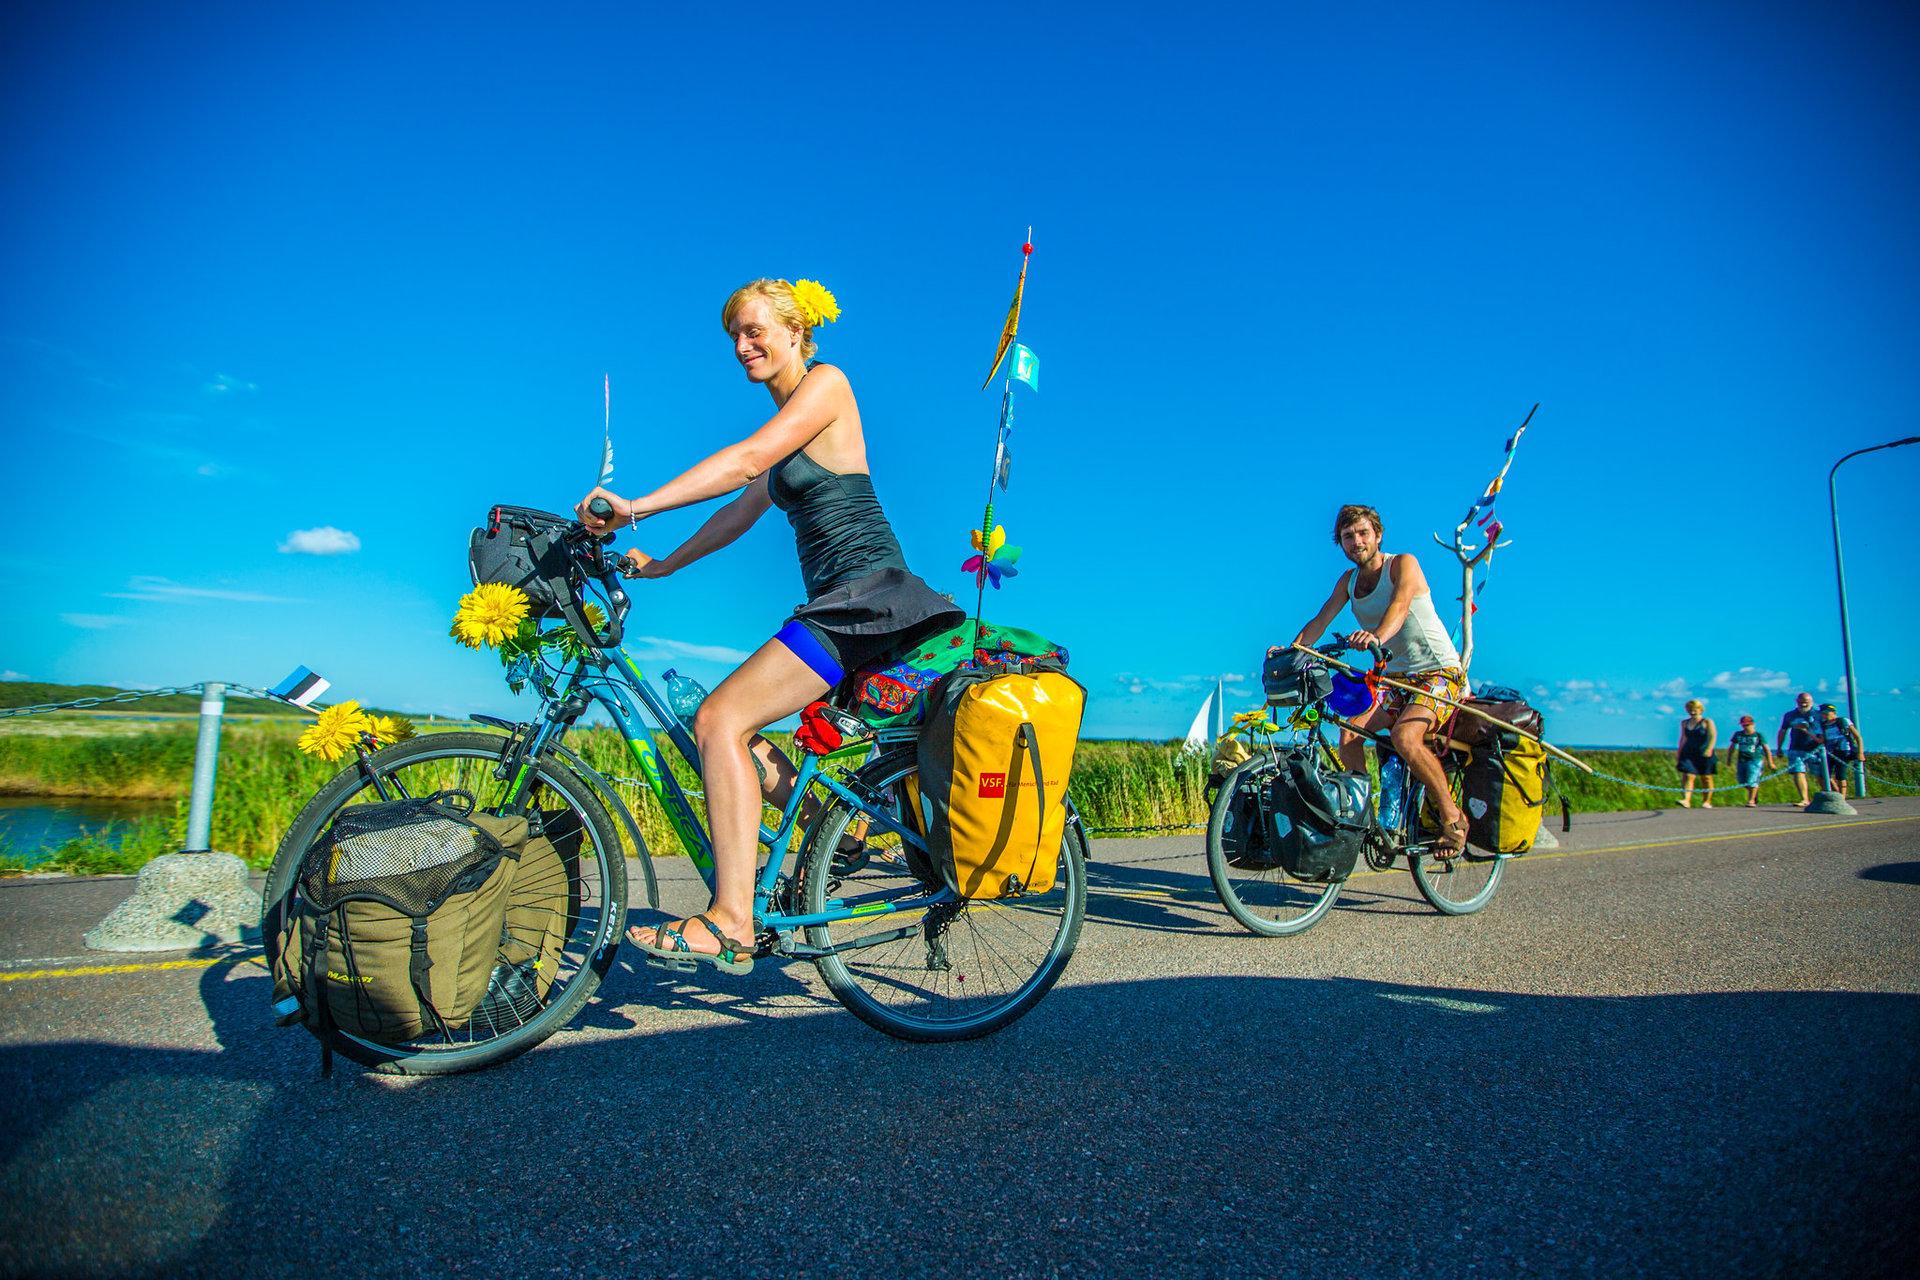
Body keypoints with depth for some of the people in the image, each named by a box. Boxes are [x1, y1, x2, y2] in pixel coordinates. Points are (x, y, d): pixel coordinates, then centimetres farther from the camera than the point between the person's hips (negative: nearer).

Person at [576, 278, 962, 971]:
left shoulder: (826, 383, -5)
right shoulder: (788, 424, 22)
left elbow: (747, 459, -19)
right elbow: (743, 510, 22)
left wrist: (635, 506, -24)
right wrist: (660, 563, 19)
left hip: (865, 596, -10)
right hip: (843, 606, 10)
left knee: (719, 717, -19)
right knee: (725, 728, 11)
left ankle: (730, 922, -20)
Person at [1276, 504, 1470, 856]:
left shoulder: (1403, 564, -11)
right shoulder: (1349, 581, 6)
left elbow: (1400, 605, -32)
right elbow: (1319, 622, -3)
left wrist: (1377, 636, -54)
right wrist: (1290, 651, -22)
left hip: (1439, 671, -6)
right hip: (1396, 677, 6)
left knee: (1405, 737, -30)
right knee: (1349, 734, -15)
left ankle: (1453, 817, -12)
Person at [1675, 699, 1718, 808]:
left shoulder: (1707, 722, -1)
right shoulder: (1684, 723, 12)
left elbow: (1713, 736, -14)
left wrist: (1709, 748, -31)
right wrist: (1679, 756, 19)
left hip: (1704, 754, -3)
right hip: (1688, 754, 3)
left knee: (1706, 778, 7)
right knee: (1688, 776, -12)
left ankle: (1707, 801, 19)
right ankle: (1686, 800, -25)